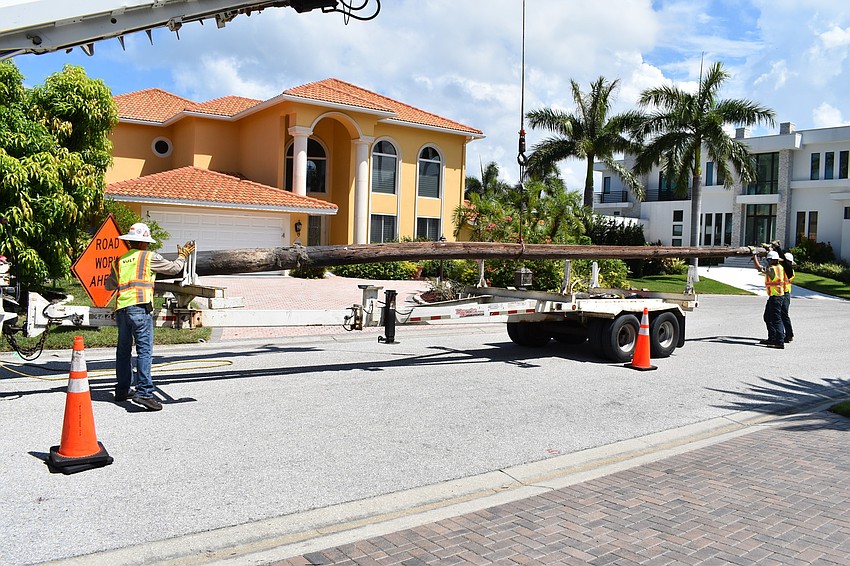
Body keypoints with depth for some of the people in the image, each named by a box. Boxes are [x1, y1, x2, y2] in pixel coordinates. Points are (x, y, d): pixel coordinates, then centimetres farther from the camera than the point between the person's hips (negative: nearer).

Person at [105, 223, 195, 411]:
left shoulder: (119, 261, 19)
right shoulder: (149, 257, 3)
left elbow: (109, 285, 30)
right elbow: (174, 268, 12)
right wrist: (183, 256, 30)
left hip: (121, 309, 6)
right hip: (140, 308, -6)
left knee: (123, 350, 14)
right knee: (144, 350, -10)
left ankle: (122, 390, 23)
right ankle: (143, 392, -18)